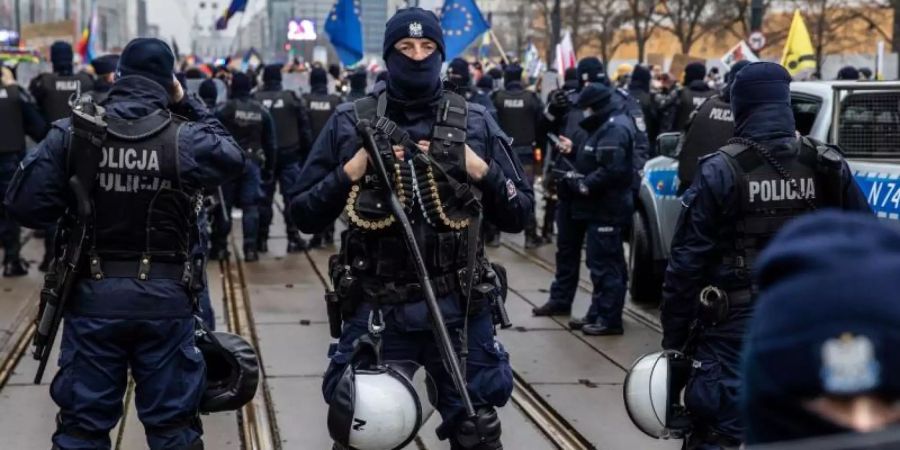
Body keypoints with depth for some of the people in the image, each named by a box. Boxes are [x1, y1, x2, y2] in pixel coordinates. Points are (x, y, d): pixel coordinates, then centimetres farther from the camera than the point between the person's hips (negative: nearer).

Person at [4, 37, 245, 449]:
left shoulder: (71, 133, -7)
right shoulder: (184, 137, -10)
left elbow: (25, 205, -7)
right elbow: (232, 157, 9)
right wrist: (187, 104, 9)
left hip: (93, 295, 1)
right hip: (164, 297, 0)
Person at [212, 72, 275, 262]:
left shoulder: (223, 109, -8)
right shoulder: (262, 111, 5)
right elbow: (270, 143, 10)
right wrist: (268, 168, 16)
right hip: (253, 162, 2)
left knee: (224, 205, 5)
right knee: (251, 206, 3)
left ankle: (220, 247, 8)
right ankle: (251, 248, 0)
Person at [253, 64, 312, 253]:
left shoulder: (255, 99, -4)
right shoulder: (291, 98, -5)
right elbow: (304, 127, -3)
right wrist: (307, 150, 5)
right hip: (289, 155, -1)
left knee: (264, 198, 8)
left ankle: (262, 239, 11)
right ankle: (293, 238, 2)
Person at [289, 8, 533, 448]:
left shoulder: (475, 123, 3)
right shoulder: (349, 123, 1)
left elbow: (518, 214, 6)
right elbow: (303, 214, 3)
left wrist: (483, 173, -11)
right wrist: (348, 174, -12)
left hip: (458, 308, 1)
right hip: (375, 308, 0)